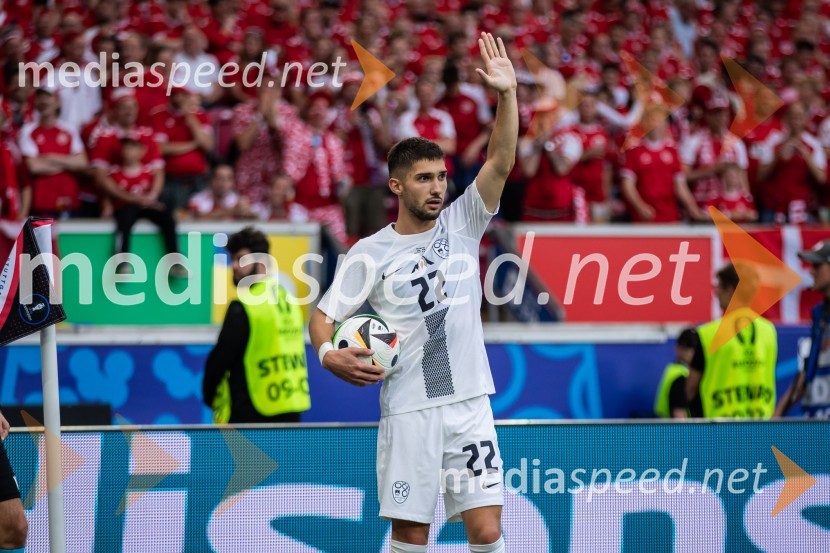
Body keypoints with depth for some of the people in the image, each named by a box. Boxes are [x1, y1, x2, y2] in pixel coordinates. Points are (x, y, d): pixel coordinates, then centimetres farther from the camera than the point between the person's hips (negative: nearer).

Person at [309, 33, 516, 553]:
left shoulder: (462, 223, 7)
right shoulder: (370, 253, 2)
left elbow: (501, 163, -4)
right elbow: (323, 316, 4)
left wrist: (508, 94, -17)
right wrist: (329, 353, -18)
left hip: (469, 402, 2)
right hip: (408, 409, -2)